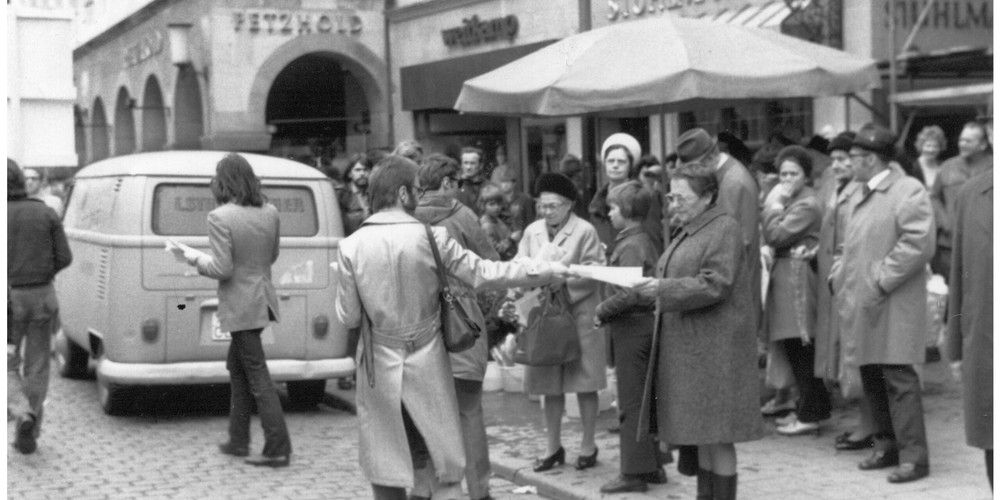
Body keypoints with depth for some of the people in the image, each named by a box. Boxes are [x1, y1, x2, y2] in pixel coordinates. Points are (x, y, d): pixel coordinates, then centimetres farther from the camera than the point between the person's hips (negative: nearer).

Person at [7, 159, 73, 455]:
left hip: (10, 299, -2)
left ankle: (22, 416, -15)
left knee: (8, 366, 11)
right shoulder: (46, 213, 0)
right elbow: (64, 258, -1)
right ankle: (27, 436, 14)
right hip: (43, 297, 2)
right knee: (36, 368, 12)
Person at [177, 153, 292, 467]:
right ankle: (238, 440, 28)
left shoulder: (220, 218, -18)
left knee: (258, 377, -3)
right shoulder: (270, 213, 2)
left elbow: (222, 269, -19)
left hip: (241, 305, -7)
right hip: (263, 297, 7)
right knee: (237, 365, 21)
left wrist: (196, 259, -4)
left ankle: (278, 449, -1)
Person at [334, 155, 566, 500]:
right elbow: (485, 274, -6)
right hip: (427, 363, -1)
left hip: (379, 366, 1)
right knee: (444, 463, 10)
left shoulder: (351, 246, -7)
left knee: (386, 470, 10)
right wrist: (549, 270, 2)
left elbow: (348, 317, -4)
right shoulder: (432, 238, -10)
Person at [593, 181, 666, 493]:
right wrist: (608, 310, 9)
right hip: (645, 324, 9)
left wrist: (603, 310, -12)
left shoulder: (631, 246, -16)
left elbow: (630, 293, -25)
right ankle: (653, 465, 21)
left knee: (632, 402, -3)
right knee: (645, 400, 15)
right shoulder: (645, 241, 12)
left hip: (631, 327, -9)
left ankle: (635, 472, 1)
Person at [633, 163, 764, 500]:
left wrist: (662, 289, -20)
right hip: (689, 347, 9)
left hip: (714, 346, -9)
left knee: (717, 435, -5)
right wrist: (655, 286, 7)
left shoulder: (725, 229, -11)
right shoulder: (688, 232, 17)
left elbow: (714, 285, -20)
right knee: (702, 434, 13)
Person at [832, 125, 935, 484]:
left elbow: (919, 244, -19)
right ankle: (887, 446, 24)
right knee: (871, 377, 12)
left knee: (898, 379, -8)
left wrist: (882, 281, -19)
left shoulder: (908, 190, -9)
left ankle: (913, 457, -3)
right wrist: (839, 276, 10)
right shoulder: (860, 196, 17)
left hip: (893, 305, -8)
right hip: (864, 304, 9)